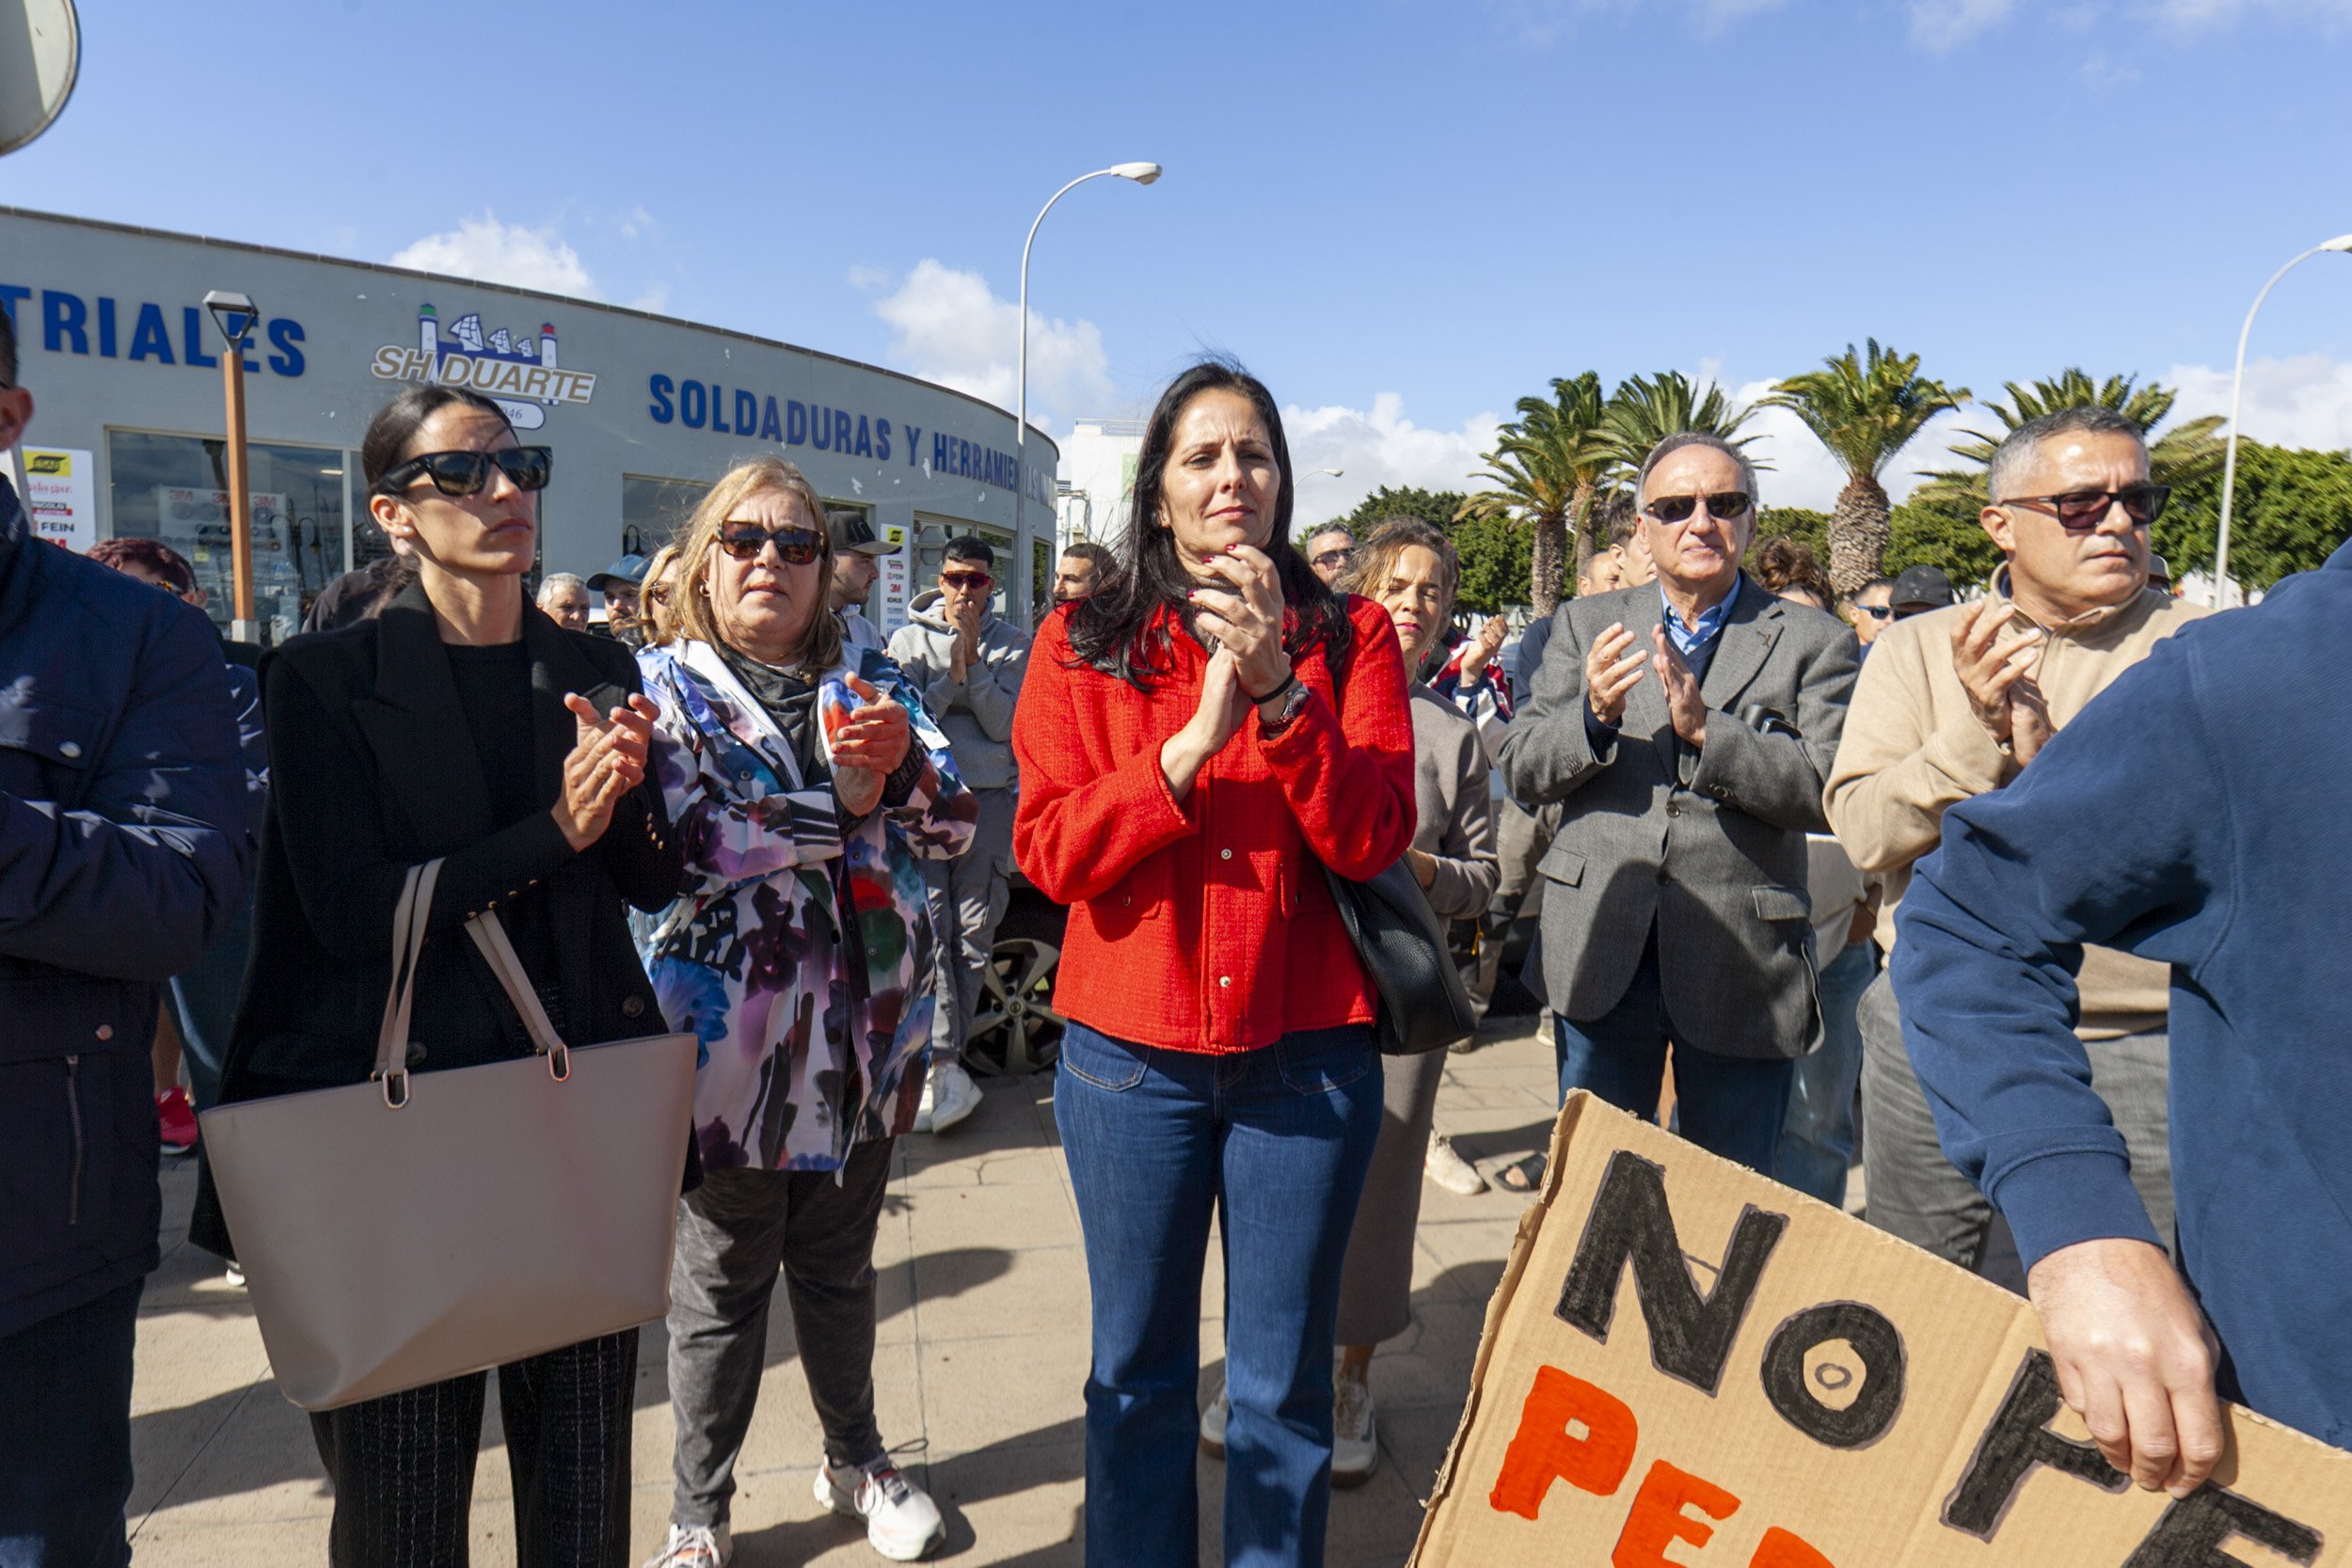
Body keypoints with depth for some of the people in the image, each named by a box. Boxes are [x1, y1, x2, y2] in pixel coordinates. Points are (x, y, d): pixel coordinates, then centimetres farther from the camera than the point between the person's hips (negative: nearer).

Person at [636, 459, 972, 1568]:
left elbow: (953, 822, 0)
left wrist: (902, 763, -20)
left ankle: (854, 1459, 42)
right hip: (731, 1037, -3)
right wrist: (840, 802, -17)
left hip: (865, 1030, 4)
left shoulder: (871, 682, 7)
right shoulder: (664, 685, -3)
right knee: (721, 1283, 13)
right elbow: (680, 840, -19)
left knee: (840, 1266, 21)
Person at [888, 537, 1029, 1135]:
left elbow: (1006, 726, -3)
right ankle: (944, 1066, -14)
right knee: (929, 925, -12)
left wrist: (973, 662, -10)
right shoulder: (909, 639, 9)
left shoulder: (1013, 644, 8)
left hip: (991, 798, 1)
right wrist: (954, 673, -9)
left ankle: (937, 1060, 13)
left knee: (973, 932, 2)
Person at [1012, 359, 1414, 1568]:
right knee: (1138, 1374, 14)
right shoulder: (1082, 642, 2)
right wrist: (1192, 744, -18)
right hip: (1133, 1052, 0)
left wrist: (1277, 690, -20)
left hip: (1308, 1049, 0)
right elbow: (1049, 853, -7)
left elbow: (1371, 837, -8)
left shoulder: (1350, 636, 3)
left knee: (1284, 1384, 13)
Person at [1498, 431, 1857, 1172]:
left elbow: (1828, 791, -9)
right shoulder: (1585, 624, 9)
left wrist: (1705, 729, -21)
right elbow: (1520, 771, 3)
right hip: (1601, 953, 2)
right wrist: (1592, 715, -17)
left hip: (1742, 967, -1)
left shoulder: (1812, 639, 3)